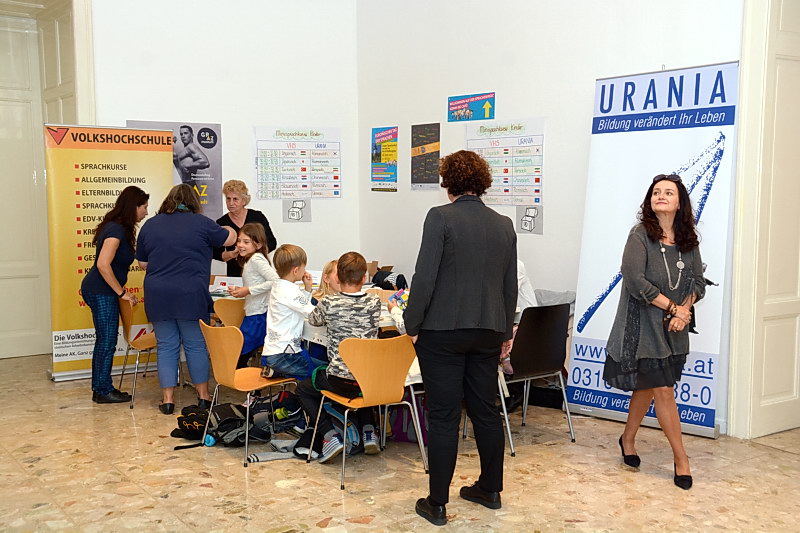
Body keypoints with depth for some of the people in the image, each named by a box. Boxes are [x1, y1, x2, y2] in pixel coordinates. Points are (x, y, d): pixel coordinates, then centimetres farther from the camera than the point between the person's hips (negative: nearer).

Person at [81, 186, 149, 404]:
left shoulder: (118, 228, 12)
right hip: (100, 292, -10)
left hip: (100, 291, 10)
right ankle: (103, 391, 7)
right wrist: (122, 292, -19)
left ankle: (100, 389, 22)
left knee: (104, 342, 14)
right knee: (107, 342, -2)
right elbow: (103, 265, -25)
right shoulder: (116, 230, -18)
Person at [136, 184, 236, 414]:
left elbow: (142, 263, 14)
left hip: (158, 296, 3)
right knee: (196, 345, 8)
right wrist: (225, 229, 33)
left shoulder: (150, 225, 8)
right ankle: (203, 395, 16)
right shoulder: (201, 223, -3)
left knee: (166, 346, 9)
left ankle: (168, 398, 11)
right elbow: (230, 238, 11)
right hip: (191, 296, -3)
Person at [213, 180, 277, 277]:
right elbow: (216, 254, 3)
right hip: (235, 273, 1)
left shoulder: (257, 217, -2)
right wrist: (232, 254, -15)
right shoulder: (221, 223, 0)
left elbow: (272, 243, -1)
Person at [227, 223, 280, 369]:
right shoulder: (248, 261, 17)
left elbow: (276, 281, -25)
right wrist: (240, 291, 5)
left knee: (238, 358, -5)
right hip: (252, 315, 10)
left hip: (259, 317, -10)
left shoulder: (257, 259, -13)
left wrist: (248, 290, -20)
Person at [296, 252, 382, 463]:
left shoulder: (329, 303, -9)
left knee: (303, 389, 24)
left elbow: (313, 320, 13)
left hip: (340, 380, -4)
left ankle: (331, 435, 6)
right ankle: (368, 431, 21)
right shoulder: (374, 302, -2)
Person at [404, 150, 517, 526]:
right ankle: (490, 489, 29)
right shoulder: (504, 224, 8)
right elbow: (510, 286, 13)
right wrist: (504, 332, 22)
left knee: (444, 417, 0)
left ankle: (437, 505, 9)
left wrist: (412, 325, -5)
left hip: (442, 330, -5)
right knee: (485, 410, 16)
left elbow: (425, 277, -14)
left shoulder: (441, 217, -10)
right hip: (487, 331, 6)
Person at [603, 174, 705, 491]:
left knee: (647, 387, 16)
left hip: (674, 329, 5)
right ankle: (680, 458, 8)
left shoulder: (689, 241, 8)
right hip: (645, 325, -5)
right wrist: (672, 307, -18)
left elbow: (698, 282, 7)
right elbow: (634, 279, -18)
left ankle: (628, 439, 36)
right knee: (663, 389, -4)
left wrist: (685, 309, -12)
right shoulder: (640, 236, -9)